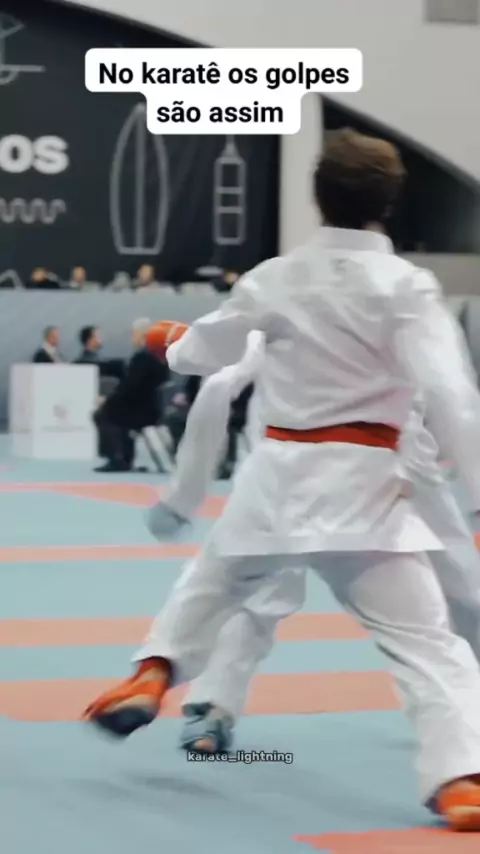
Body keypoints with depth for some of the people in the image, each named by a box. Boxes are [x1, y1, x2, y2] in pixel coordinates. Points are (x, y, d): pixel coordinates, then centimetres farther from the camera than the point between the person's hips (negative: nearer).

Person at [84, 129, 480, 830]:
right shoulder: (406, 286, -11)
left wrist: (173, 346, 43)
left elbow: (204, 349, 19)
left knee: (212, 583, 33)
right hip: (360, 482, -4)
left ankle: (150, 678, 35)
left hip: (279, 473, 4)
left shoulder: (278, 278, 3)